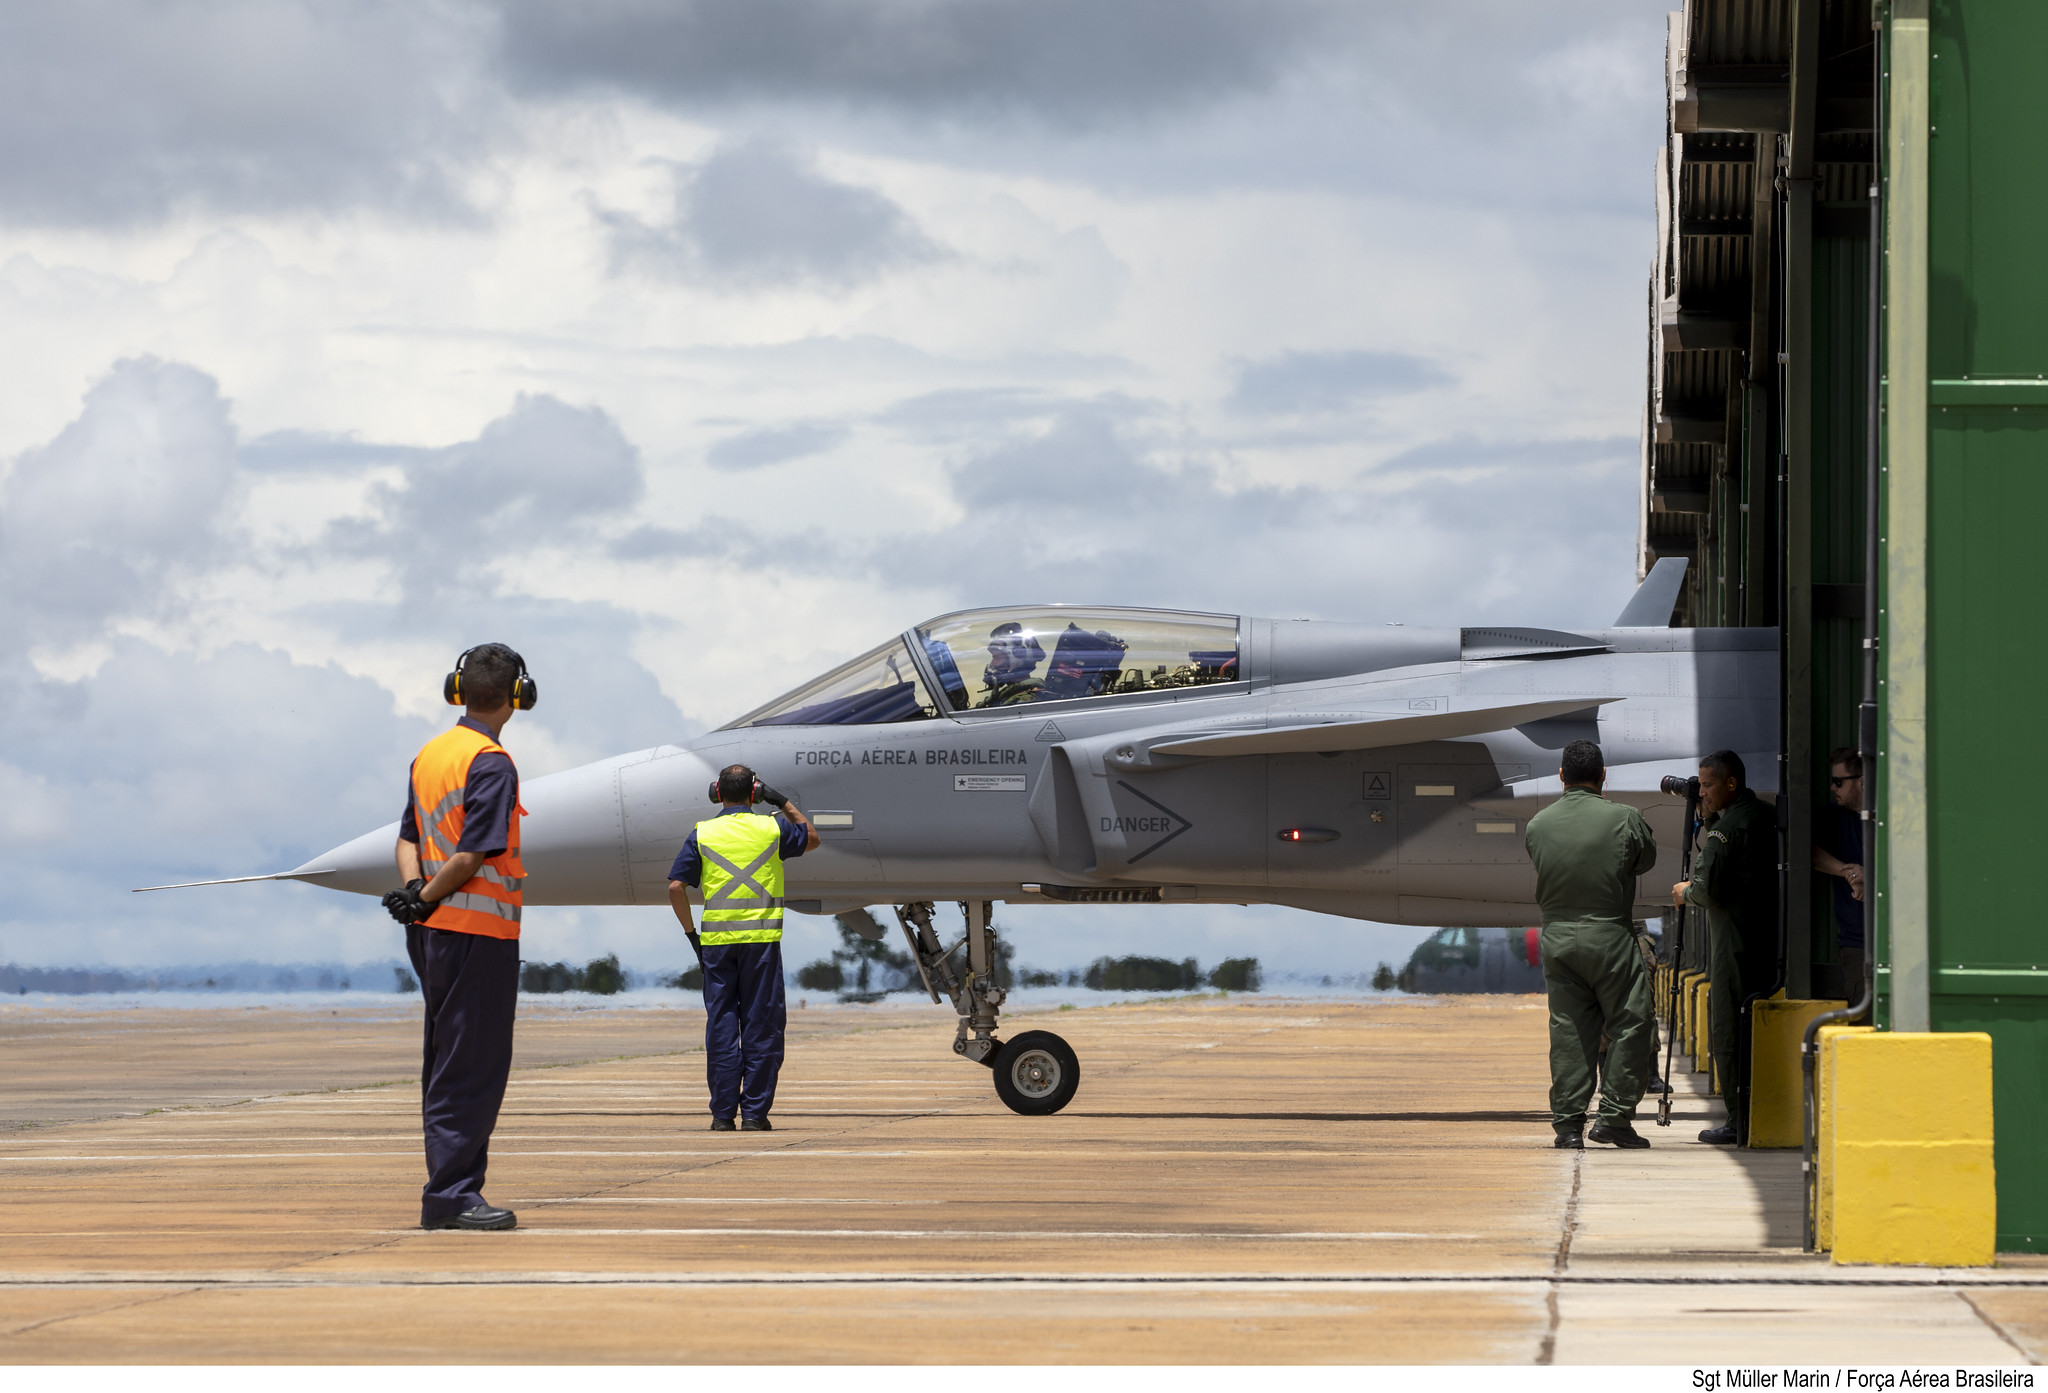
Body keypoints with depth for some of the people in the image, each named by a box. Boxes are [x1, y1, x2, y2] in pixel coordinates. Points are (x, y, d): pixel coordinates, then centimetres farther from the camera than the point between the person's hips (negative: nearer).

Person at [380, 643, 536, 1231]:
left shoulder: (429, 755, 13)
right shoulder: (492, 764, -14)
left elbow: (409, 837, 12)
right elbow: (473, 855, -19)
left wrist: (414, 889, -4)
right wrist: (426, 899, -9)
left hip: (435, 933, 9)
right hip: (481, 929, -9)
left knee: (446, 1066, 13)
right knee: (473, 1067, -6)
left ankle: (450, 1190, 15)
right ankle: (450, 1194, -7)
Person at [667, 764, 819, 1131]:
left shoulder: (701, 834, 2)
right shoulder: (773, 829, 2)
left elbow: (675, 887, -3)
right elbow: (811, 838, 22)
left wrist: (690, 931, 6)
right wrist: (785, 803, 28)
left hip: (716, 941, 1)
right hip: (762, 939, -1)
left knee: (721, 1027, 5)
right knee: (760, 1027, 4)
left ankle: (723, 1114, 5)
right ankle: (754, 1112, 2)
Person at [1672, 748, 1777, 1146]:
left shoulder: (1728, 825, -13)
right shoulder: (1766, 816, 13)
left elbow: (1709, 887, -16)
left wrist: (1685, 892, 5)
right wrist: (1705, 818, 14)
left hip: (1734, 941, -8)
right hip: (1768, 938, 8)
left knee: (1727, 1030, -3)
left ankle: (1740, 1121, -5)